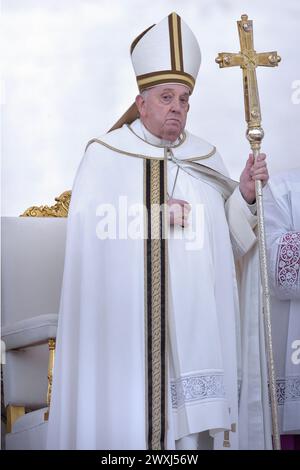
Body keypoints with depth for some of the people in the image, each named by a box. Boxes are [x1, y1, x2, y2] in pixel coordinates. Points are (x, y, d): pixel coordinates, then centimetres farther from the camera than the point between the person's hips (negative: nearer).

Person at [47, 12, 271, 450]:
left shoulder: (204, 158, 12)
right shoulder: (105, 156, 1)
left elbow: (229, 237, 9)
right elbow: (88, 231, -8)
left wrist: (244, 194, -8)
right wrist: (151, 216, -15)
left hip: (194, 318, 3)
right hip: (127, 318, -3)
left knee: (192, 410, 3)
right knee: (129, 406, -1)